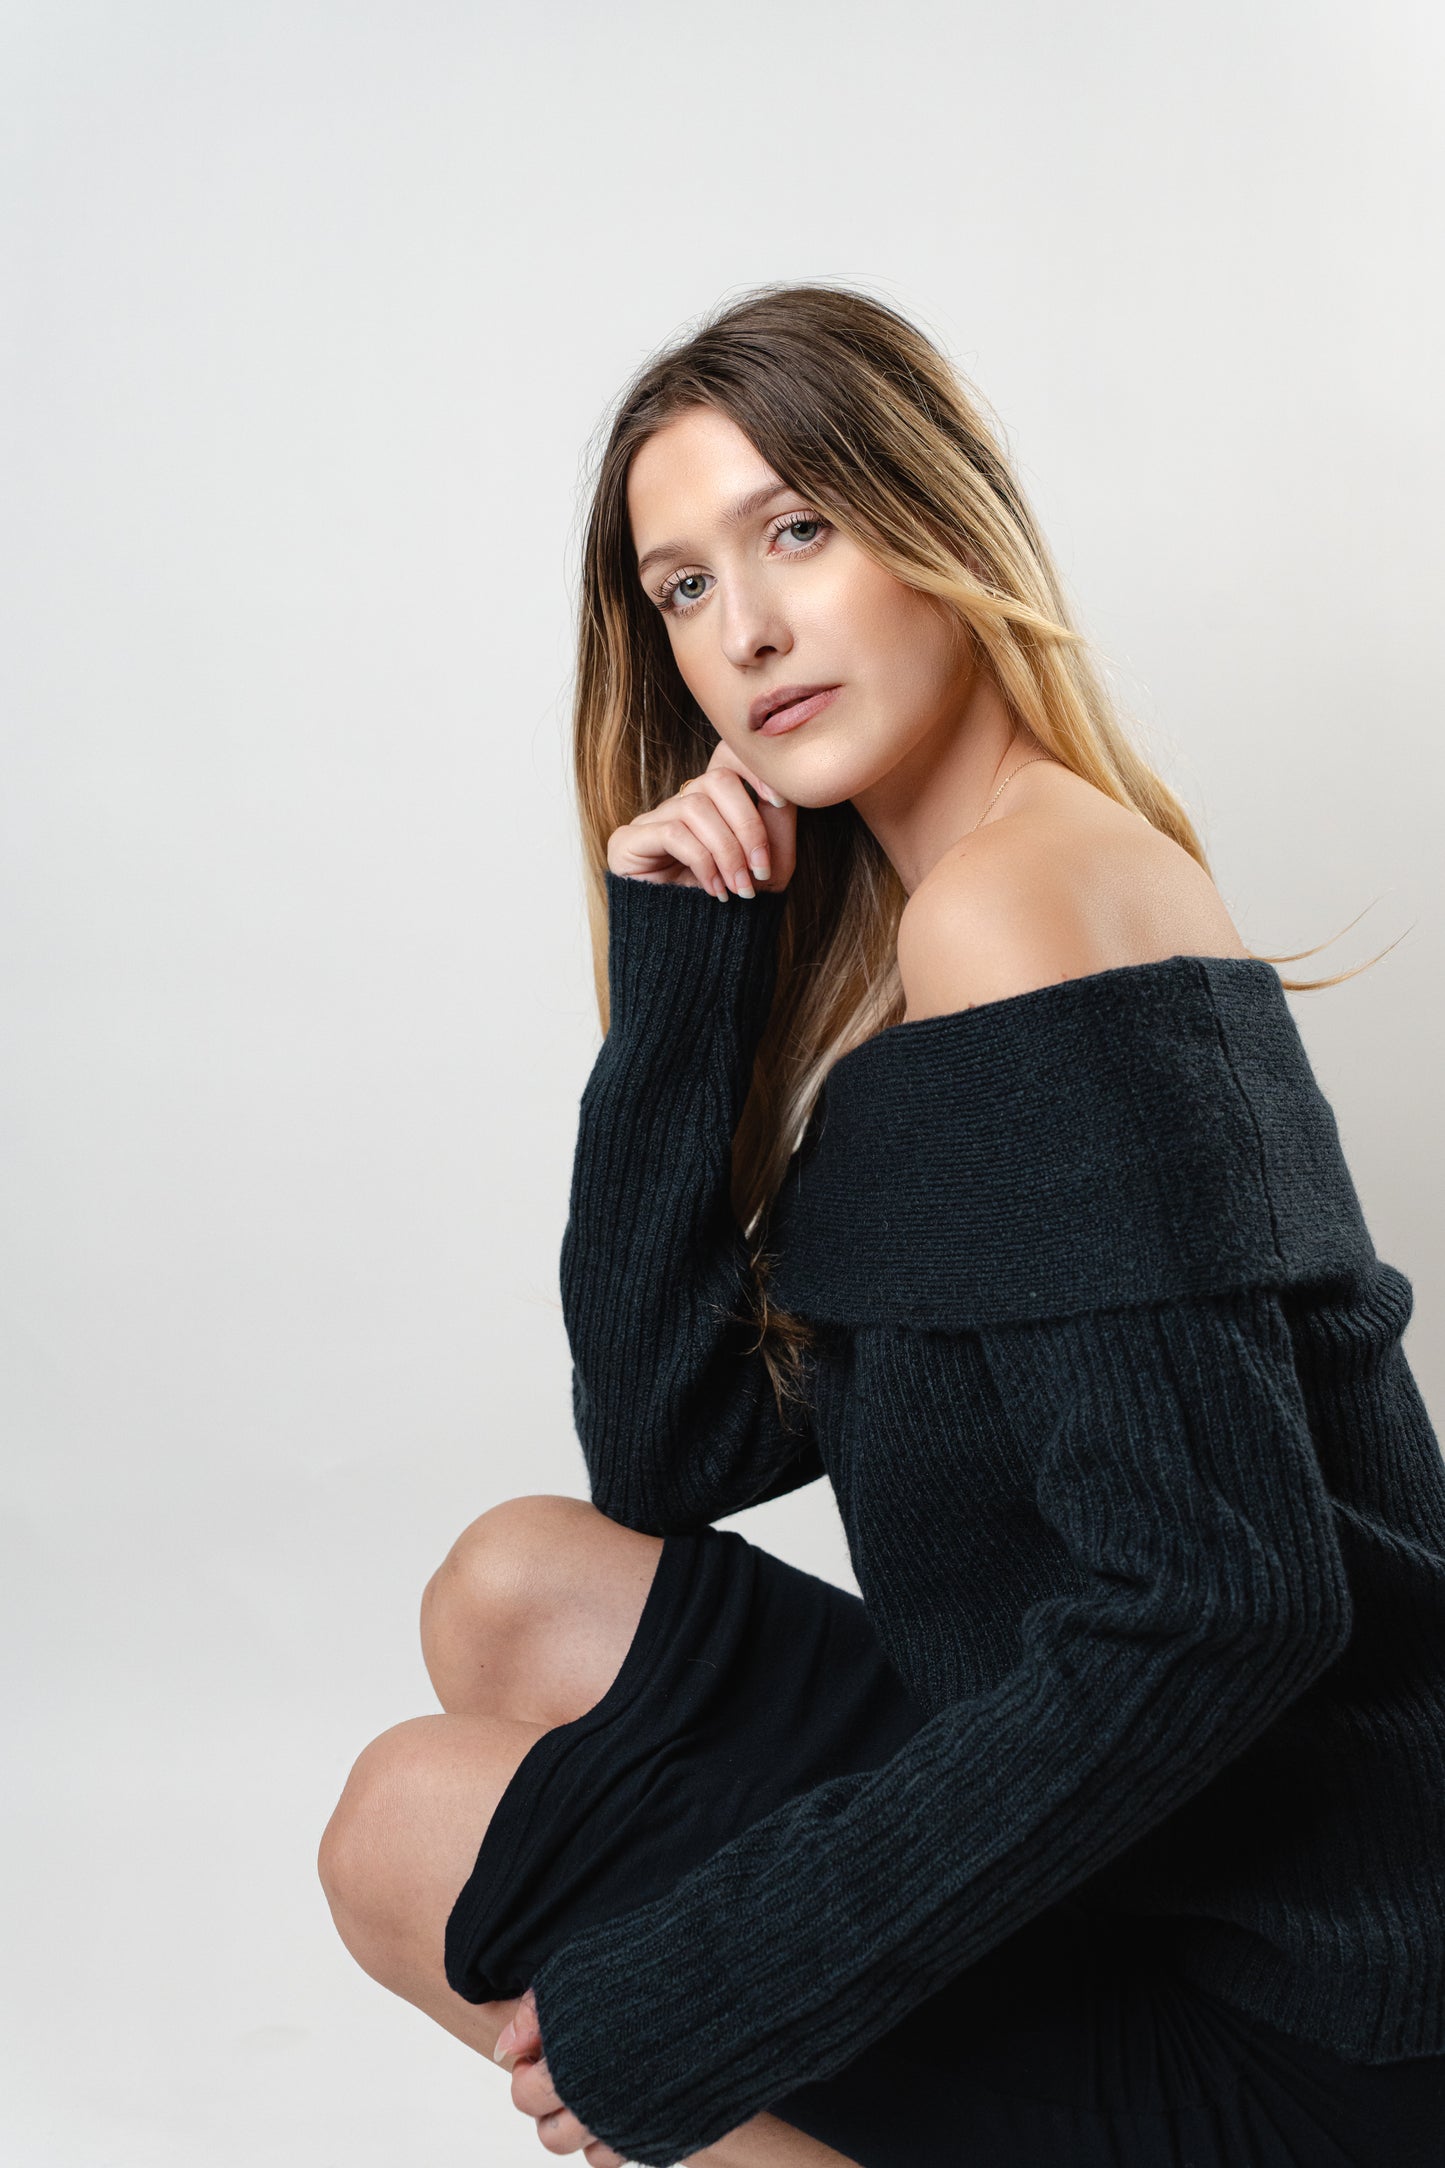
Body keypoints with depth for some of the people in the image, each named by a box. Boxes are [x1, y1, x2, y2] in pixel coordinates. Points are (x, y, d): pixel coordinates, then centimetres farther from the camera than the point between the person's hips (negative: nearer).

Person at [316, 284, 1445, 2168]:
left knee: (415, 1828, -5)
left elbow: (1213, 1605, -28)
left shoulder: (1020, 901, -21)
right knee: (523, 1597, 9)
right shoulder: (854, 935, 7)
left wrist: (672, 2003, -21)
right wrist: (674, 987, -8)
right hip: (1104, 1825, 9)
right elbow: (665, 1458, 2)